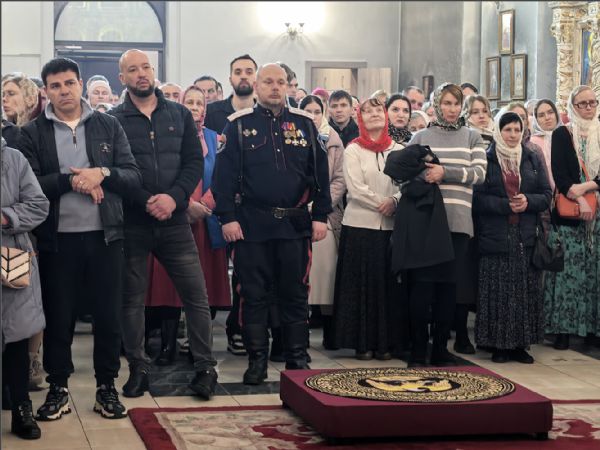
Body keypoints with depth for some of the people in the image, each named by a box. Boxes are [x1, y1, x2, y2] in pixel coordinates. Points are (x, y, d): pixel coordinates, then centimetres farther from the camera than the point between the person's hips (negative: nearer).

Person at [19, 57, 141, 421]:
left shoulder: (108, 125, 5)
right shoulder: (33, 133, 2)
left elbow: (134, 177, 0)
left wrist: (102, 174, -17)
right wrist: (71, 180, -17)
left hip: (105, 236, 1)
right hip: (57, 239, -1)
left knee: (109, 314, 6)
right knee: (58, 316, 7)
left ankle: (107, 387, 19)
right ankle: (58, 388, 20)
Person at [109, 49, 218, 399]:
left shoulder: (180, 115, 9)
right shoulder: (114, 120, 1)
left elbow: (195, 162, 3)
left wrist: (174, 197, -13)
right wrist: (146, 202, -17)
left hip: (175, 221, 2)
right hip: (132, 223, -1)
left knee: (197, 295, 0)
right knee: (132, 299, 6)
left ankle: (206, 367, 9)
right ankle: (138, 368, 18)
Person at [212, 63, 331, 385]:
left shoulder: (305, 124, 8)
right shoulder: (239, 125, 2)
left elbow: (320, 173, 8)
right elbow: (224, 174, -2)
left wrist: (321, 216, 2)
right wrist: (227, 217, -9)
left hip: (295, 223, 2)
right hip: (252, 224, -2)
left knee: (295, 294, 7)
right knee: (254, 295, 4)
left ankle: (297, 359, 17)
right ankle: (257, 360, 13)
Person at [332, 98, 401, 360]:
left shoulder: (397, 150, 10)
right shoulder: (353, 150, 2)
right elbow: (356, 189, -7)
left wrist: (394, 201, -16)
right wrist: (382, 204, -11)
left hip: (390, 225, 3)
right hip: (360, 224, -2)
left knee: (387, 284, 3)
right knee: (361, 284, 0)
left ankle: (384, 342, 9)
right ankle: (362, 343, 5)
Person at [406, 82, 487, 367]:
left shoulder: (472, 138, 13)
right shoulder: (420, 137, 12)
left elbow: (479, 173, 0)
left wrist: (445, 172, -12)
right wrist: (422, 175, -13)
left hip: (458, 221, 1)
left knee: (449, 285, 3)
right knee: (422, 284, -5)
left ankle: (440, 349, 12)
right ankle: (418, 350, 1)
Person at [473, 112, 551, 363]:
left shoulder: (532, 160, 13)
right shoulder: (486, 159, 1)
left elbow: (546, 195, 10)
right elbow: (477, 198, -6)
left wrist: (528, 201, -10)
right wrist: (505, 205, -16)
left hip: (525, 238, 3)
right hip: (494, 237, -3)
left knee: (526, 292, 1)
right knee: (497, 293, -4)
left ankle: (520, 344, 8)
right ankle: (499, 345, 3)